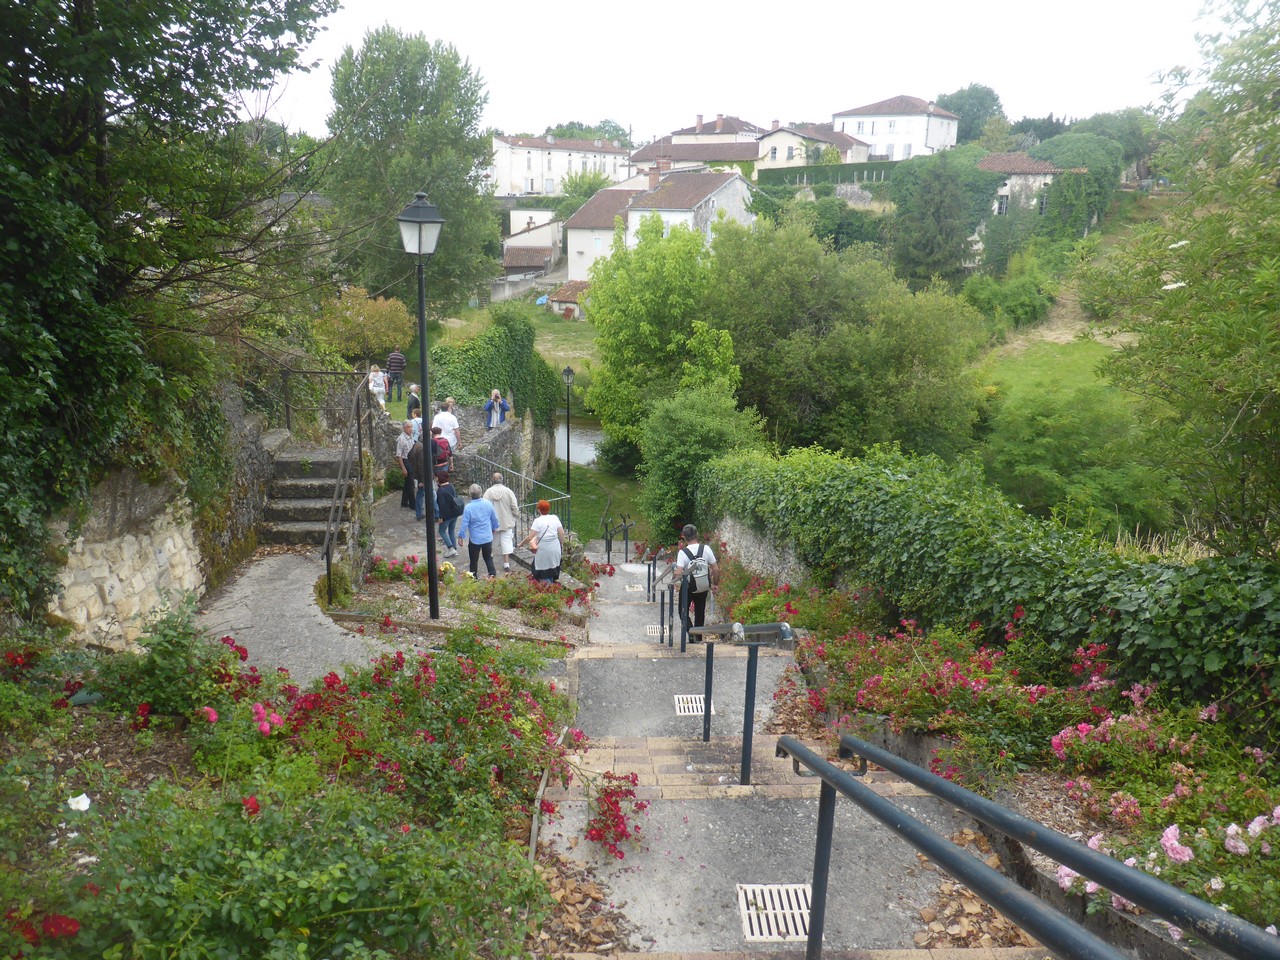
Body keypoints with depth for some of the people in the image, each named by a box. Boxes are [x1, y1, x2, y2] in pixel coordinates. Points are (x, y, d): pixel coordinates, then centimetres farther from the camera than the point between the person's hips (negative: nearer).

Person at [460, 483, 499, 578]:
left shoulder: (468, 507, -21)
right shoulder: (488, 504, -10)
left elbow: (464, 524, -16)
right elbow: (494, 519, 2)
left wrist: (462, 537, -3)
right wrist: (494, 528, 20)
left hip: (475, 539, -3)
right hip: (488, 537, 3)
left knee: (474, 560, 14)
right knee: (488, 557, 20)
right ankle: (492, 573, 9)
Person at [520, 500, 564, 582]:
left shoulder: (538, 521, -12)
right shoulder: (555, 518, 1)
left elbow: (529, 537, -15)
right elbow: (561, 533, 2)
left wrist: (521, 543, 0)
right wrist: (562, 544, 15)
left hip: (543, 550, -5)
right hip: (555, 550, 5)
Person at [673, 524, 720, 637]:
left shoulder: (682, 552, -16)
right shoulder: (706, 549, -9)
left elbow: (678, 573, -24)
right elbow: (716, 569, -6)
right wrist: (715, 583, 8)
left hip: (687, 586, -3)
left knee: (683, 611, 14)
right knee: (700, 612, 19)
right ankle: (698, 637, 23)